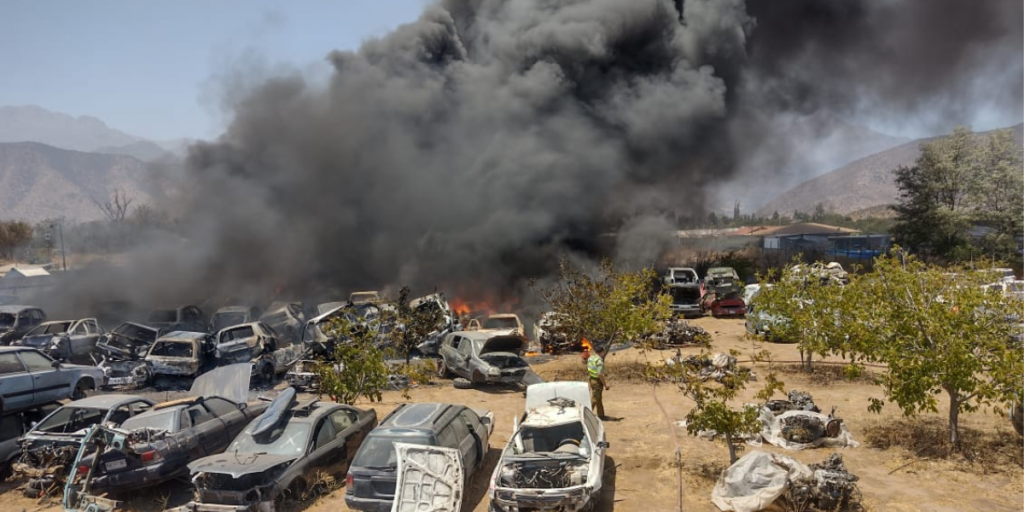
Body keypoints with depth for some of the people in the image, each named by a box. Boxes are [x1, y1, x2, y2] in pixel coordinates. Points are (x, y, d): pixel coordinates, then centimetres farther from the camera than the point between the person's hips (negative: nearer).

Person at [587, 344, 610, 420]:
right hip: (597, 381, -9)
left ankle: (601, 415, 28)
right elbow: (600, 374, -26)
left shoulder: (591, 357, 5)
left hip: (592, 379, 9)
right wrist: (605, 385, -17)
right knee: (594, 399, 0)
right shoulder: (599, 361, -22)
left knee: (598, 399, 18)